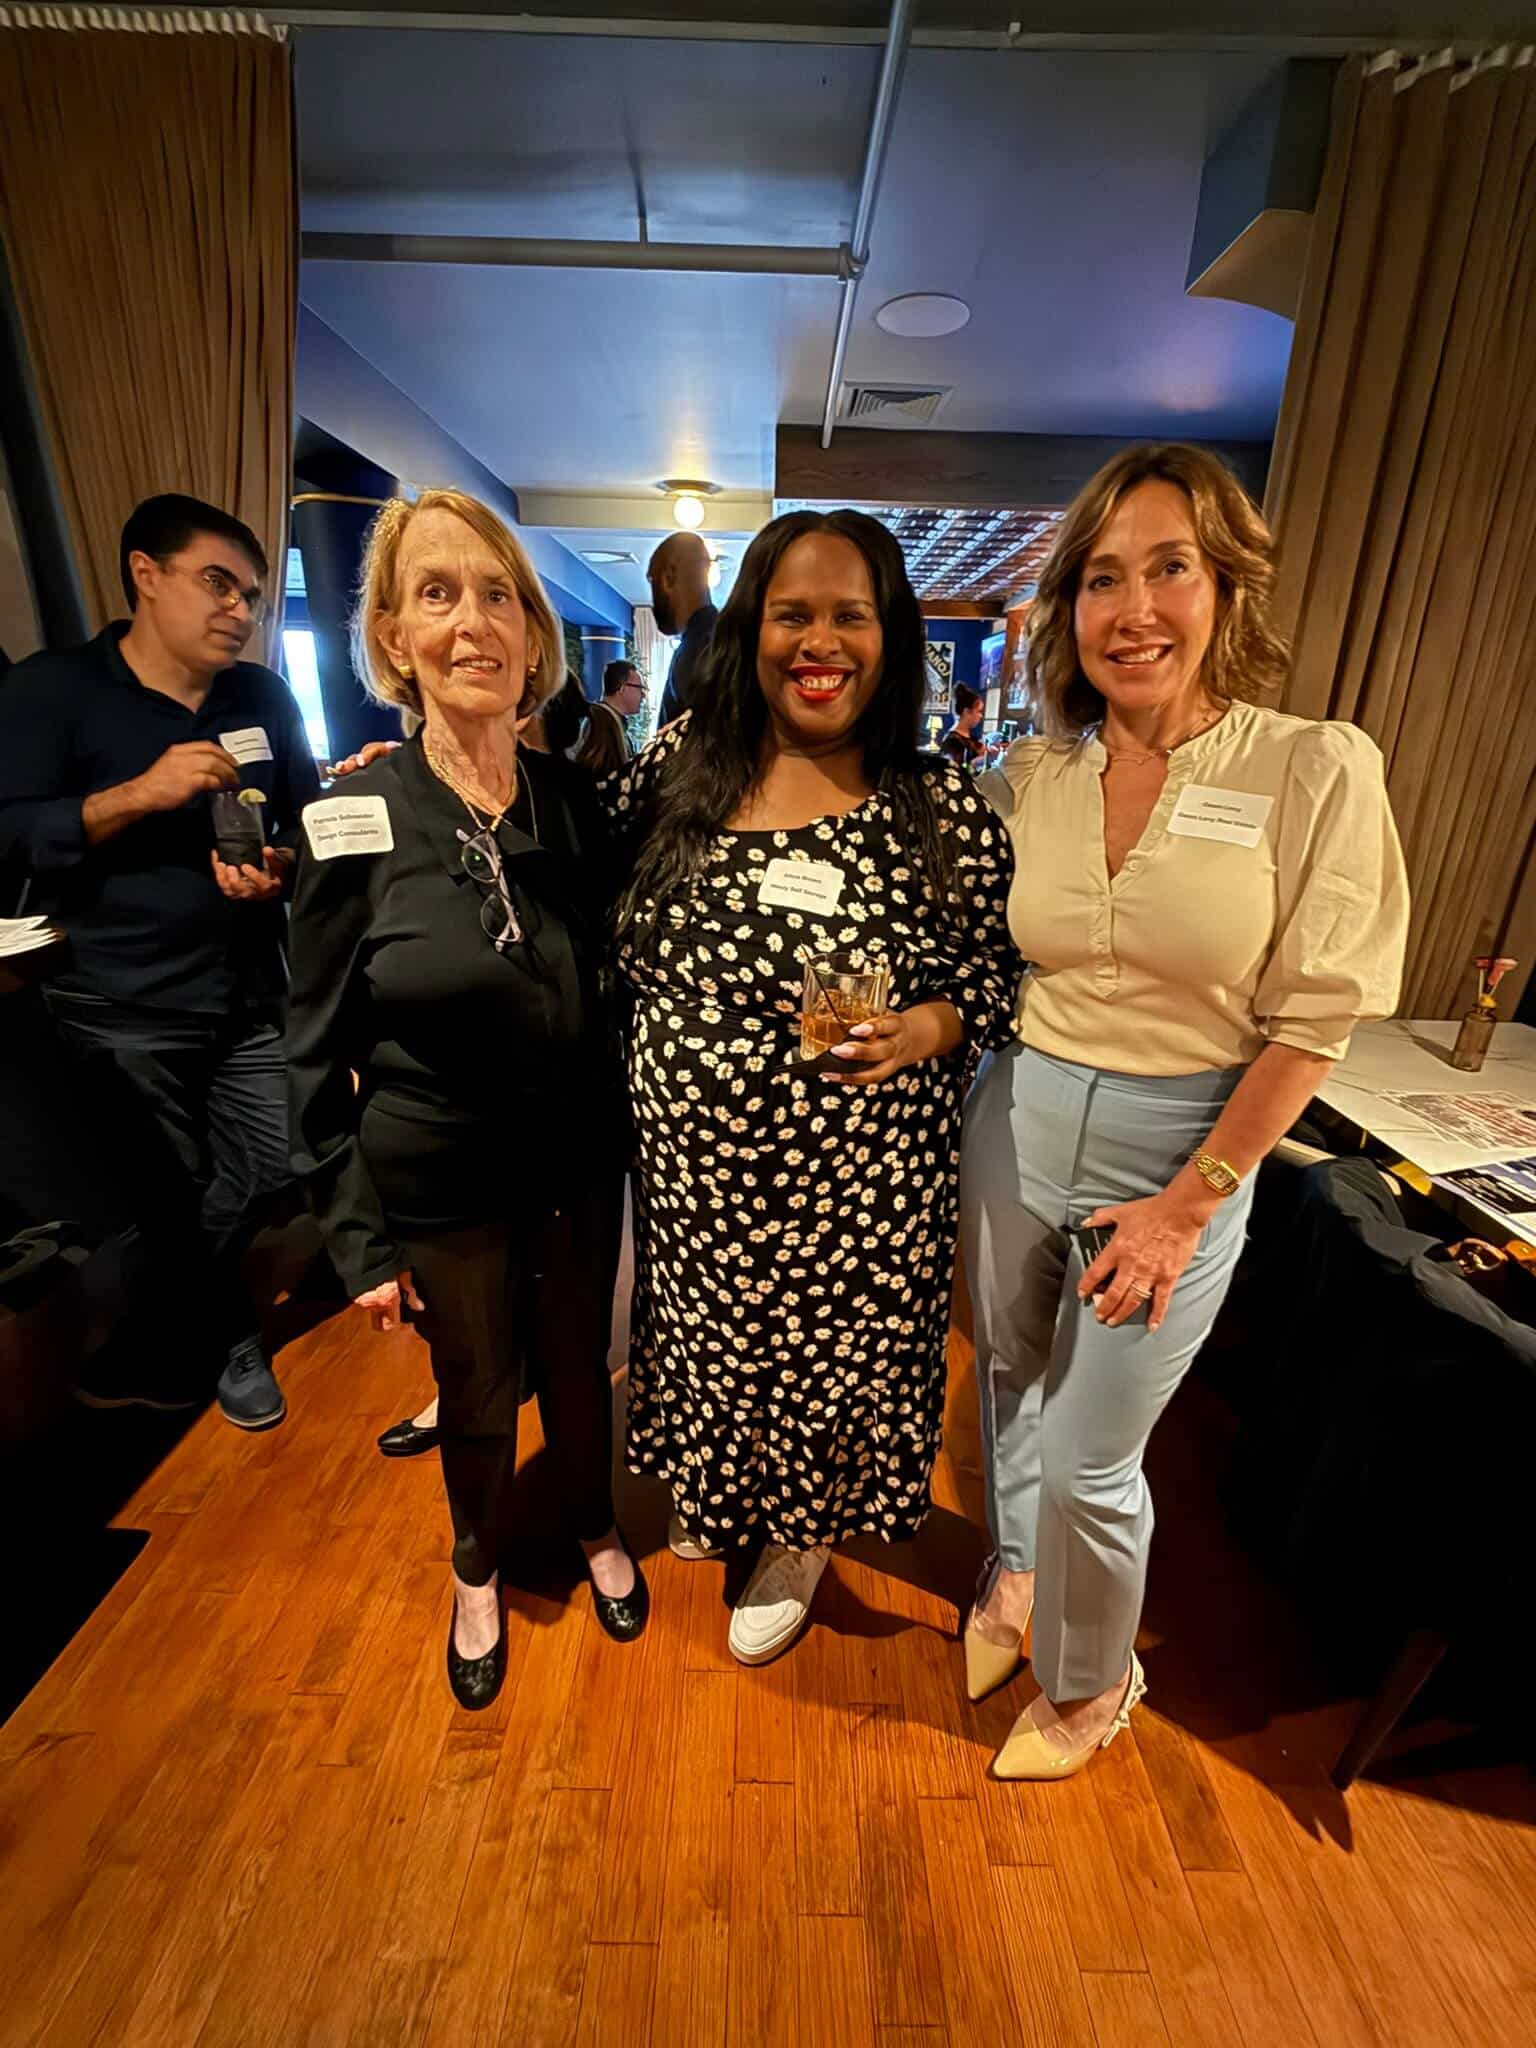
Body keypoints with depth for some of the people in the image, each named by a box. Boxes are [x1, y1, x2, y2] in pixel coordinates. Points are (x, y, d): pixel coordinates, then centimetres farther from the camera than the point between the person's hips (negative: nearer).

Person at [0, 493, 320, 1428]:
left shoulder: (264, 696, 9)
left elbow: (313, 820, 11)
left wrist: (281, 868, -11)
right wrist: (140, 793, -21)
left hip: (251, 997, 4)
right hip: (119, 1013, -3)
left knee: (272, 1181, 5)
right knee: (159, 1212, 5)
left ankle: (205, 1338, 35)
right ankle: (223, 1341, 33)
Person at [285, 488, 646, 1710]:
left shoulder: (575, 800, -5)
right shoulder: (353, 819, -13)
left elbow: (612, 988, 3)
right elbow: (320, 1053, -7)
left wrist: (632, 1141, 3)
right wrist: (358, 1238, -6)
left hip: (579, 1164, 2)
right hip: (438, 1185, -2)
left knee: (579, 1369, 21)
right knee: (479, 1400, 18)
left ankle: (597, 1532, 53)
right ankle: (480, 1572, 52)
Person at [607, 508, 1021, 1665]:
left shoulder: (947, 812, -12)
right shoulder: (677, 769, -3)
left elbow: (1002, 971, -3)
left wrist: (926, 1029, -24)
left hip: (856, 1190, -3)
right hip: (692, 1171, 4)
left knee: (827, 1360, 20)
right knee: (709, 1345, 26)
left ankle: (803, 1543, 56)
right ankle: (719, 1496, 63)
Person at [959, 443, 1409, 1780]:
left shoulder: (1318, 770, -11)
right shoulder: (1028, 777, 0)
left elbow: (1315, 1018, -11)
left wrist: (1189, 1202, -12)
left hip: (1181, 1149, -3)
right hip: (1017, 1121, 4)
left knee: (1090, 1458, 9)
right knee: (1012, 1380, 23)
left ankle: (1091, 1684, 43)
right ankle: (1015, 1576, 55)